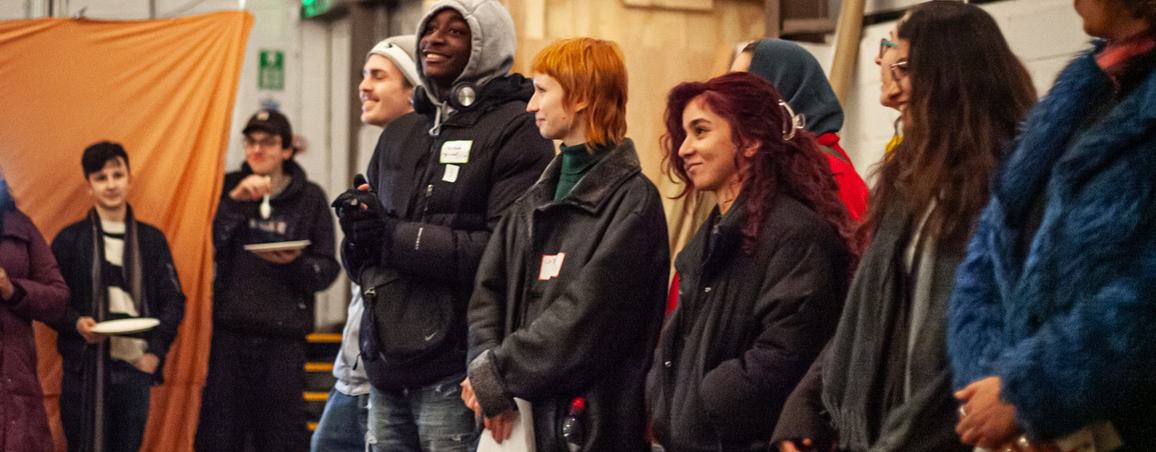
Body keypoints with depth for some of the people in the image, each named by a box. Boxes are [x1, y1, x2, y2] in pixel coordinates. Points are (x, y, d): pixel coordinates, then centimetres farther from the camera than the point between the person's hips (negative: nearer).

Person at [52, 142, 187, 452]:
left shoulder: (152, 239, 10)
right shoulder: (70, 239, 4)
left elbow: (173, 301, 9)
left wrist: (156, 352, -3)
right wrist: (75, 323, -16)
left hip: (136, 367, 2)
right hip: (85, 367, -2)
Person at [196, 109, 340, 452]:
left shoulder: (310, 198, 3)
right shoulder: (231, 189, 10)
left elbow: (327, 269, 1)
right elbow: (218, 241, -7)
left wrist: (295, 263, -18)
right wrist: (236, 200, -20)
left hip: (283, 337, -2)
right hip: (231, 333, 2)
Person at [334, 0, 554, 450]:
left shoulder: (516, 131, -4)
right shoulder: (400, 134, 18)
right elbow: (359, 259, 19)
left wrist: (396, 238, -13)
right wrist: (359, 236, -5)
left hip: (453, 372, -6)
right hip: (385, 361, 6)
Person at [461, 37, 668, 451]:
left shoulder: (633, 200, -8)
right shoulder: (535, 202, 16)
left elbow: (586, 317, -15)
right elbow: (488, 291, 11)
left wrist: (497, 374, -12)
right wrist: (486, 365, -7)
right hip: (521, 416, 7)